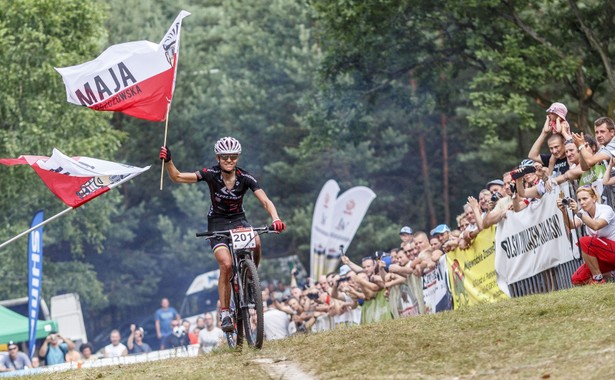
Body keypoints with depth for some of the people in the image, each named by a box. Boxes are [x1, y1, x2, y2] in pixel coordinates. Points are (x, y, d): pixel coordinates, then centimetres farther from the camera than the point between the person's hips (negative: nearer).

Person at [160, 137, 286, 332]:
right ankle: (224, 313, -12)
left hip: (238, 220, 1)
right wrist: (168, 162, -41)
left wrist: (275, 219, -42)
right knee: (226, 265, -24)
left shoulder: (245, 178, -15)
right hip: (217, 222, -1)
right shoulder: (211, 174, -17)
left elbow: (265, 201, -23)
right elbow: (177, 177, -23)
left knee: (255, 243, -33)